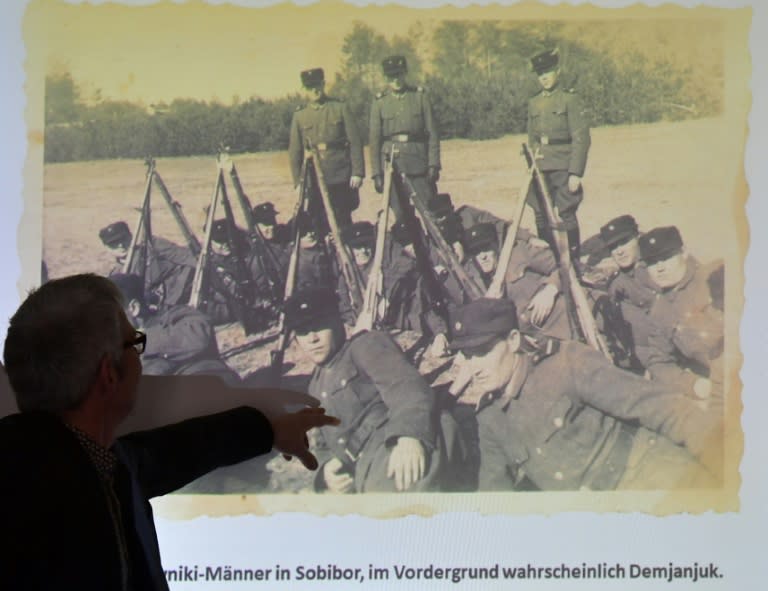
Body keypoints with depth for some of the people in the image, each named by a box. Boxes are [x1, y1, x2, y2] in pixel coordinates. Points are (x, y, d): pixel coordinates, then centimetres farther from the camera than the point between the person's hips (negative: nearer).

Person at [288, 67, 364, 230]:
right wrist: (298, 182, 5)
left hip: (341, 179, -1)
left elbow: (355, 142, 0)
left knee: (343, 223, 2)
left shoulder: (341, 108, 3)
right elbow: (294, 151, 10)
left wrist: (357, 173, -7)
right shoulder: (300, 116, 8)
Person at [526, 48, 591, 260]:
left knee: (566, 215, -8)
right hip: (541, 169, 5)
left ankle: (573, 261, -1)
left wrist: (576, 173, -13)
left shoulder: (570, 99, -3)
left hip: (563, 168, -5)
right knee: (542, 217, 5)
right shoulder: (534, 104, 14)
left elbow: (581, 139, -7)